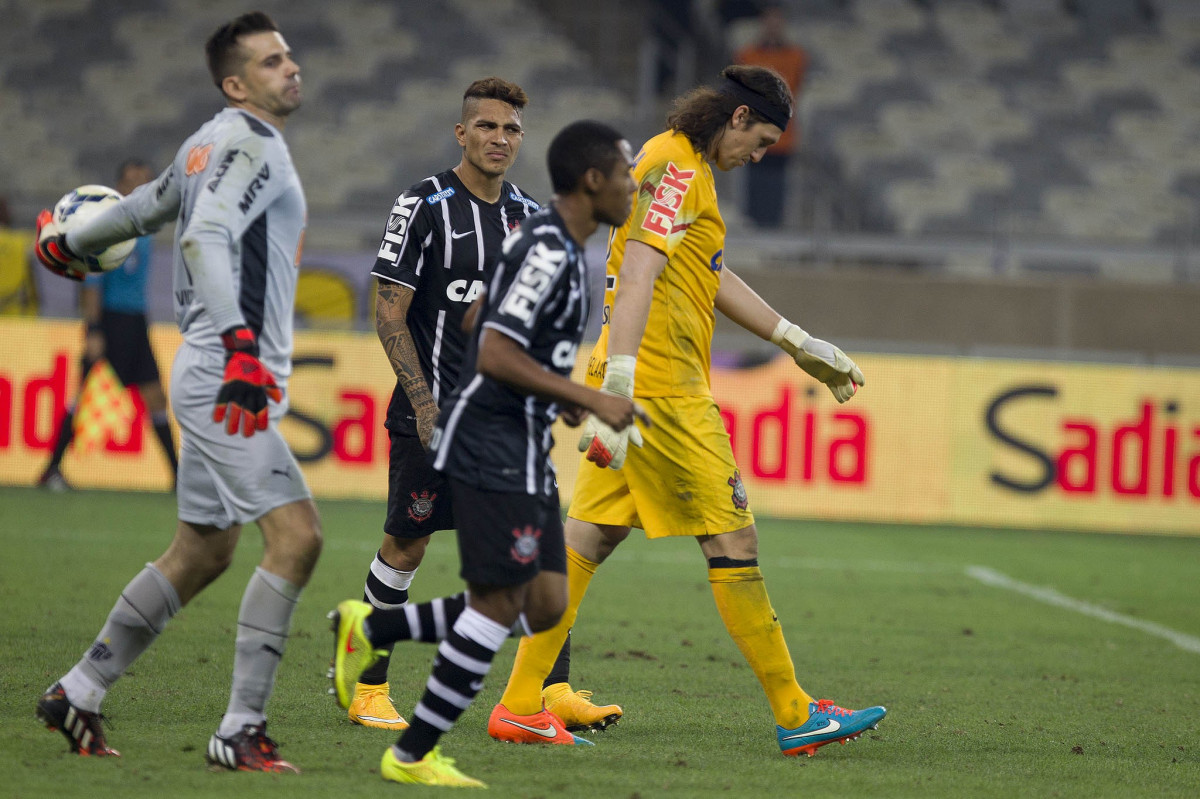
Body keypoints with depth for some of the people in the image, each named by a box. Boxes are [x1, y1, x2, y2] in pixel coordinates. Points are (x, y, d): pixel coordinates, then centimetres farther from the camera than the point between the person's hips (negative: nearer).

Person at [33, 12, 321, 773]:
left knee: (203, 552, 17)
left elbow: (146, 207, 32)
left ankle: (78, 693, 25)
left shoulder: (214, 144, 17)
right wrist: (240, 345, -39)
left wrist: (71, 245, 51)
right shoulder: (253, 146, -12)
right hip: (228, 380, -10)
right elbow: (205, 239, -27)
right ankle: (240, 731, -17)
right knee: (296, 536, -16)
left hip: (217, 381, 10)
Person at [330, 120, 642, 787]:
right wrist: (590, 400, -21)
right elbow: (494, 356, -24)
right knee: (500, 603, -8)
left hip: (526, 453, 10)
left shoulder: (561, 248, 14)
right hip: (492, 448, -10)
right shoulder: (548, 252, -18)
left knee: (544, 606, 8)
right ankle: (413, 756, 1)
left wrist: (558, 395, 18)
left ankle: (369, 629, 17)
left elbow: (485, 321, 25)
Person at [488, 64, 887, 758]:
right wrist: (617, 390, -32)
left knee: (589, 537, 7)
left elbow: (713, 279, 31)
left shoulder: (683, 166, 21)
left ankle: (520, 704, 6)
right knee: (732, 539, -4)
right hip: (664, 388, -10)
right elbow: (638, 278, -23)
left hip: (637, 384, 10)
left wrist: (800, 344, 35)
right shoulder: (677, 169, -13)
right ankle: (795, 715, 2)